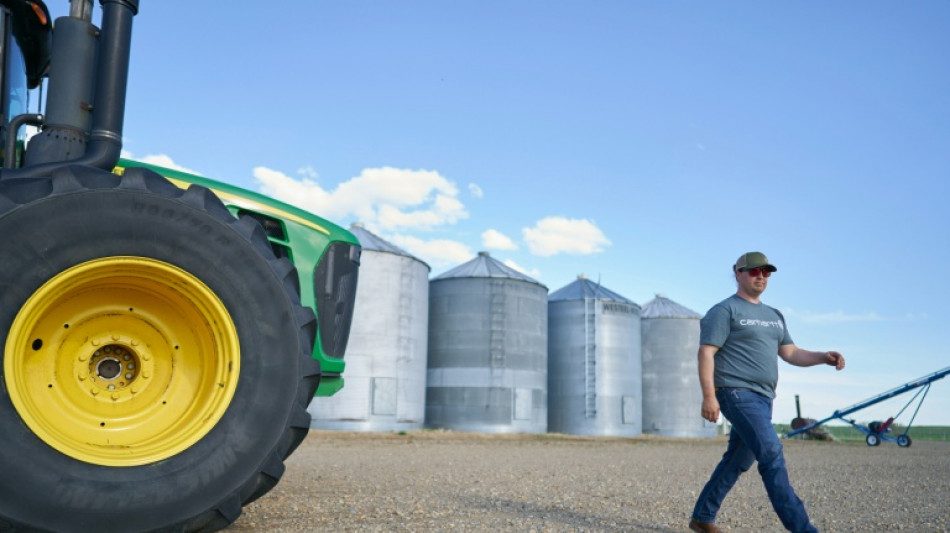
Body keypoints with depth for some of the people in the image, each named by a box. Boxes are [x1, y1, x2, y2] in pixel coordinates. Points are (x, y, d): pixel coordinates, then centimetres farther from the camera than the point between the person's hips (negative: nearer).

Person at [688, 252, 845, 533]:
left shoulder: (774, 316, 21)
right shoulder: (725, 310, -4)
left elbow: (791, 353, 19)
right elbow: (706, 353, -11)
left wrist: (823, 357, 0)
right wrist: (709, 395, -21)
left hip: (763, 398, 8)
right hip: (738, 394, -8)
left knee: (737, 462, 12)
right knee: (772, 456, -17)